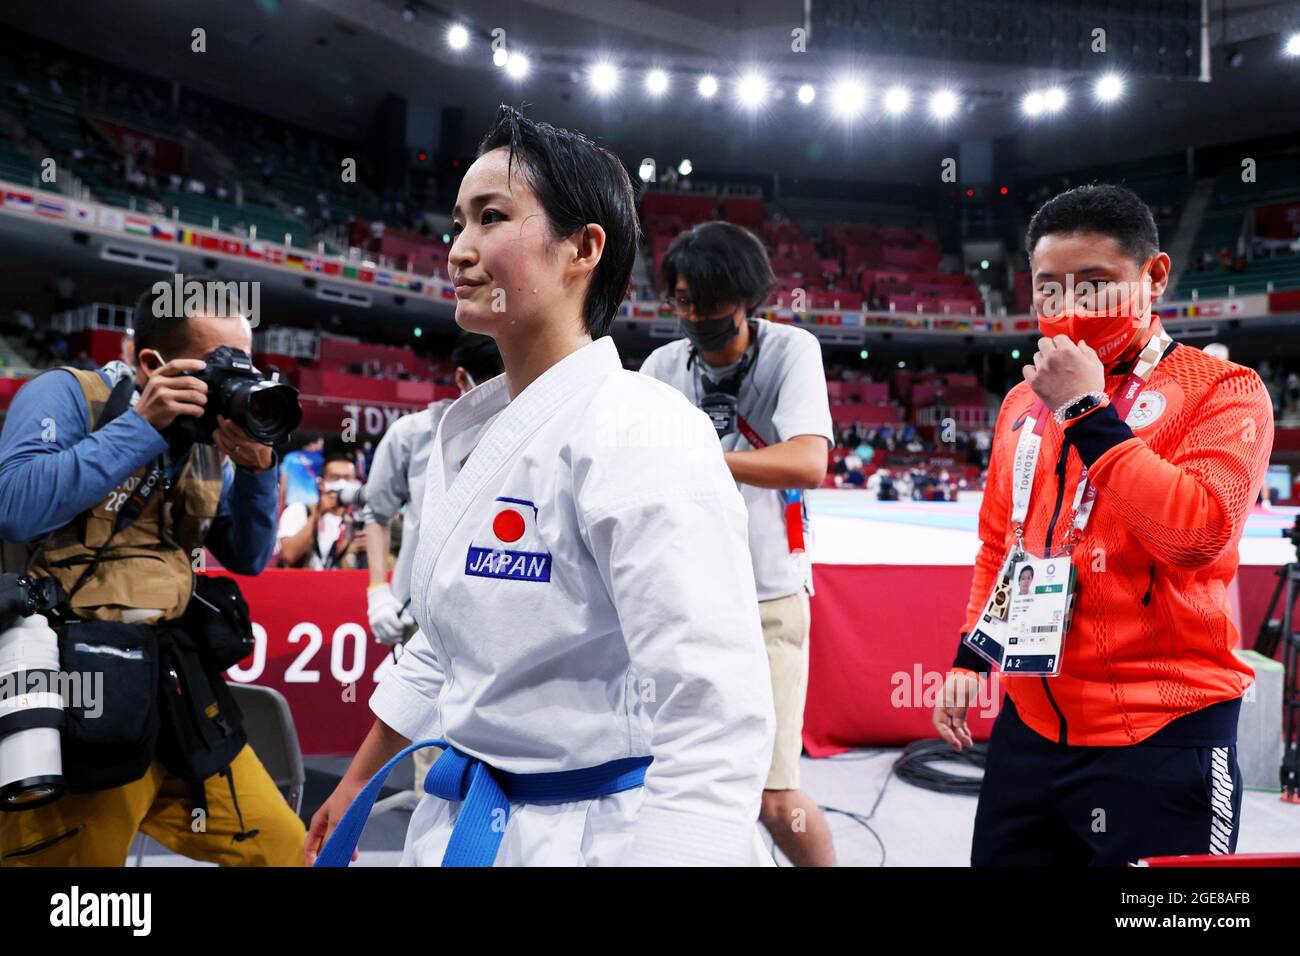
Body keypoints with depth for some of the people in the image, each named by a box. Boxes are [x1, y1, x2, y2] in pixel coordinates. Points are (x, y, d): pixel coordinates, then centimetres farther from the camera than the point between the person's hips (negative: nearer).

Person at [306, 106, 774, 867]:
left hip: (591, 833, -7)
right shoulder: (471, 429, 3)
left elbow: (716, 723, -26)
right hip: (465, 820, 7)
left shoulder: (641, 434, -22)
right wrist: (356, 783, 20)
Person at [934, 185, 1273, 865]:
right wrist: (971, 657, 11)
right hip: (1029, 726, 6)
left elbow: (1199, 533, -23)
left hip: (1160, 739, -5)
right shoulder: (1023, 402, 10)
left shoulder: (1223, 390, -7)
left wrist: (1088, 408, -20)